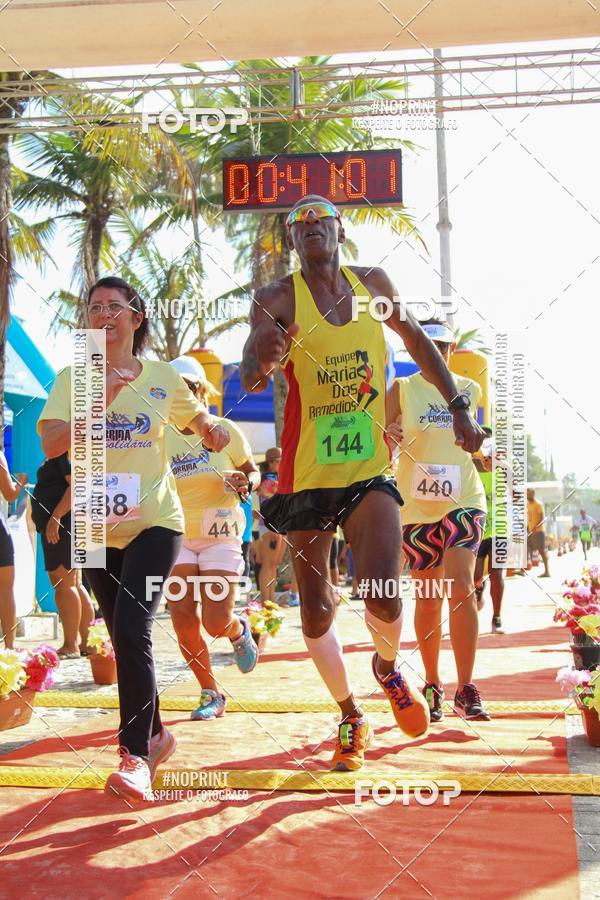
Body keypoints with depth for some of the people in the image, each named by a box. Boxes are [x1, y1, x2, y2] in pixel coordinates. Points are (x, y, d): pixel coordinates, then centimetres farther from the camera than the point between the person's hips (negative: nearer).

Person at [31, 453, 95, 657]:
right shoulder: (58, 454, 21)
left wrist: (55, 516, -26)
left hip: (62, 521, -11)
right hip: (60, 525, 11)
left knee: (63, 583, -12)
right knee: (73, 584, 13)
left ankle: (70, 646, -12)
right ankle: (87, 642, 18)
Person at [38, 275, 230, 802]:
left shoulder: (163, 377, 0)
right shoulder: (72, 379, -1)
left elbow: (196, 414, 19)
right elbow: (52, 446, -15)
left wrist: (211, 428, -3)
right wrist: (100, 399, -23)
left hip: (154, 522, -2)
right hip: (98, 529, 3)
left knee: (132, 629, -19)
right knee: (125, 637, 12)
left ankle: (136, 754, -11)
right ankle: (155, 734, 33)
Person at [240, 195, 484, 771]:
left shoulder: (373, 285, 4)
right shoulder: (278, 300, -7)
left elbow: (416, 340, 21)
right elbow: (251, 379, -22)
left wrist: (458, 409, 18)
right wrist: (259, 361, -47)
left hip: (368, 470, 1)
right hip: (306, 476, -1)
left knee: (383, 593, -16)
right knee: (316, 610, 6)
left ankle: (387, 668, 19)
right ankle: (351, 718, 29)